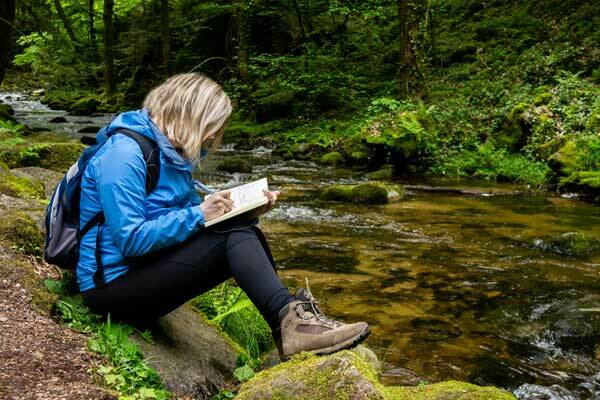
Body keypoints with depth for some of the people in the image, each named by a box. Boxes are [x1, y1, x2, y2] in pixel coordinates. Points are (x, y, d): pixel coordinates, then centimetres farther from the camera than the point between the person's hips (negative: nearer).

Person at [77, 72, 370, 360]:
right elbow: (131, 240, -25)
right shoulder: (124, 154, -19)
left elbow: (186, 214, 10)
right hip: (112, 285, -9)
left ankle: (290, 318, -17)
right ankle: (290, 321, -28)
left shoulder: (170, 151, 10)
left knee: (244, 235, -8)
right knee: (234, 237, -23)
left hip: (146, 268, 9)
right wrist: (199, 214, -23)